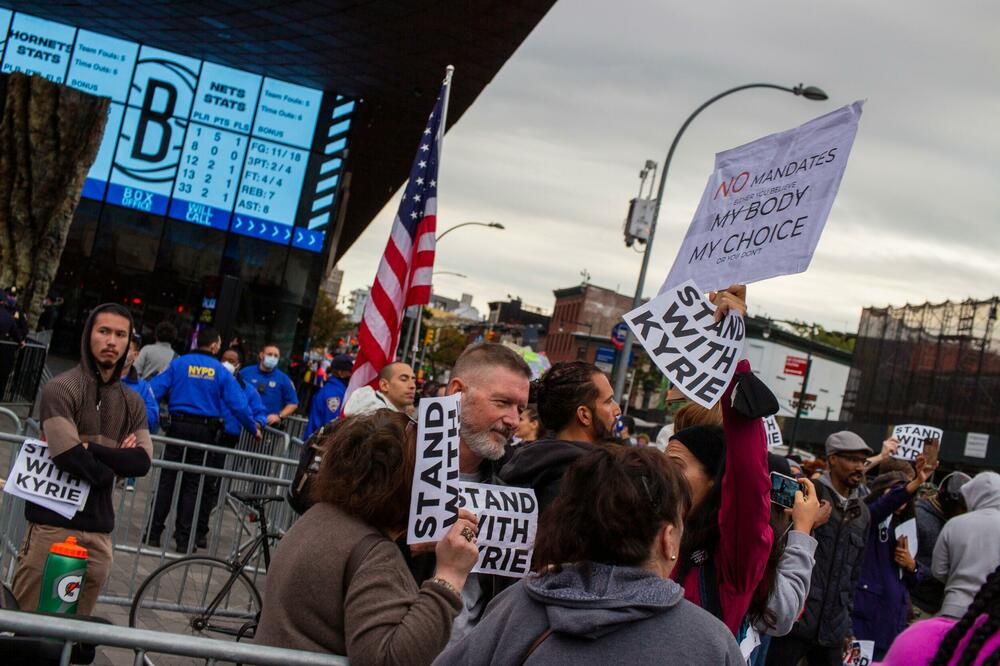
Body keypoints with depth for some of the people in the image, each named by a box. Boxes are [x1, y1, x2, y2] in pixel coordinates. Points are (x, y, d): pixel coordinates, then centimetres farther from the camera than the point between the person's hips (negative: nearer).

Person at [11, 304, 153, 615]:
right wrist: (114, 464, -3)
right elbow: (68, 457, -18)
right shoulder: (61, 388, -5)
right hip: (53, 524, -5)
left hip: (99, 531, 5)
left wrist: (87, 447, -13)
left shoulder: (133, 403, 12)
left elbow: (142, 462, -3)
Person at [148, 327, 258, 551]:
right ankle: (184, 539, 7)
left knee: (167, 480, 6)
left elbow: (154, 390, -6)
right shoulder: (221, 372, 0)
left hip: (179, 425, 0)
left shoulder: (178, 363, 1)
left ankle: (153, 533, 5)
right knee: (193, 484, 6)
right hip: (205, 430, 0)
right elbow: (239, 404, -3)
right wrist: (254, 429, 9)